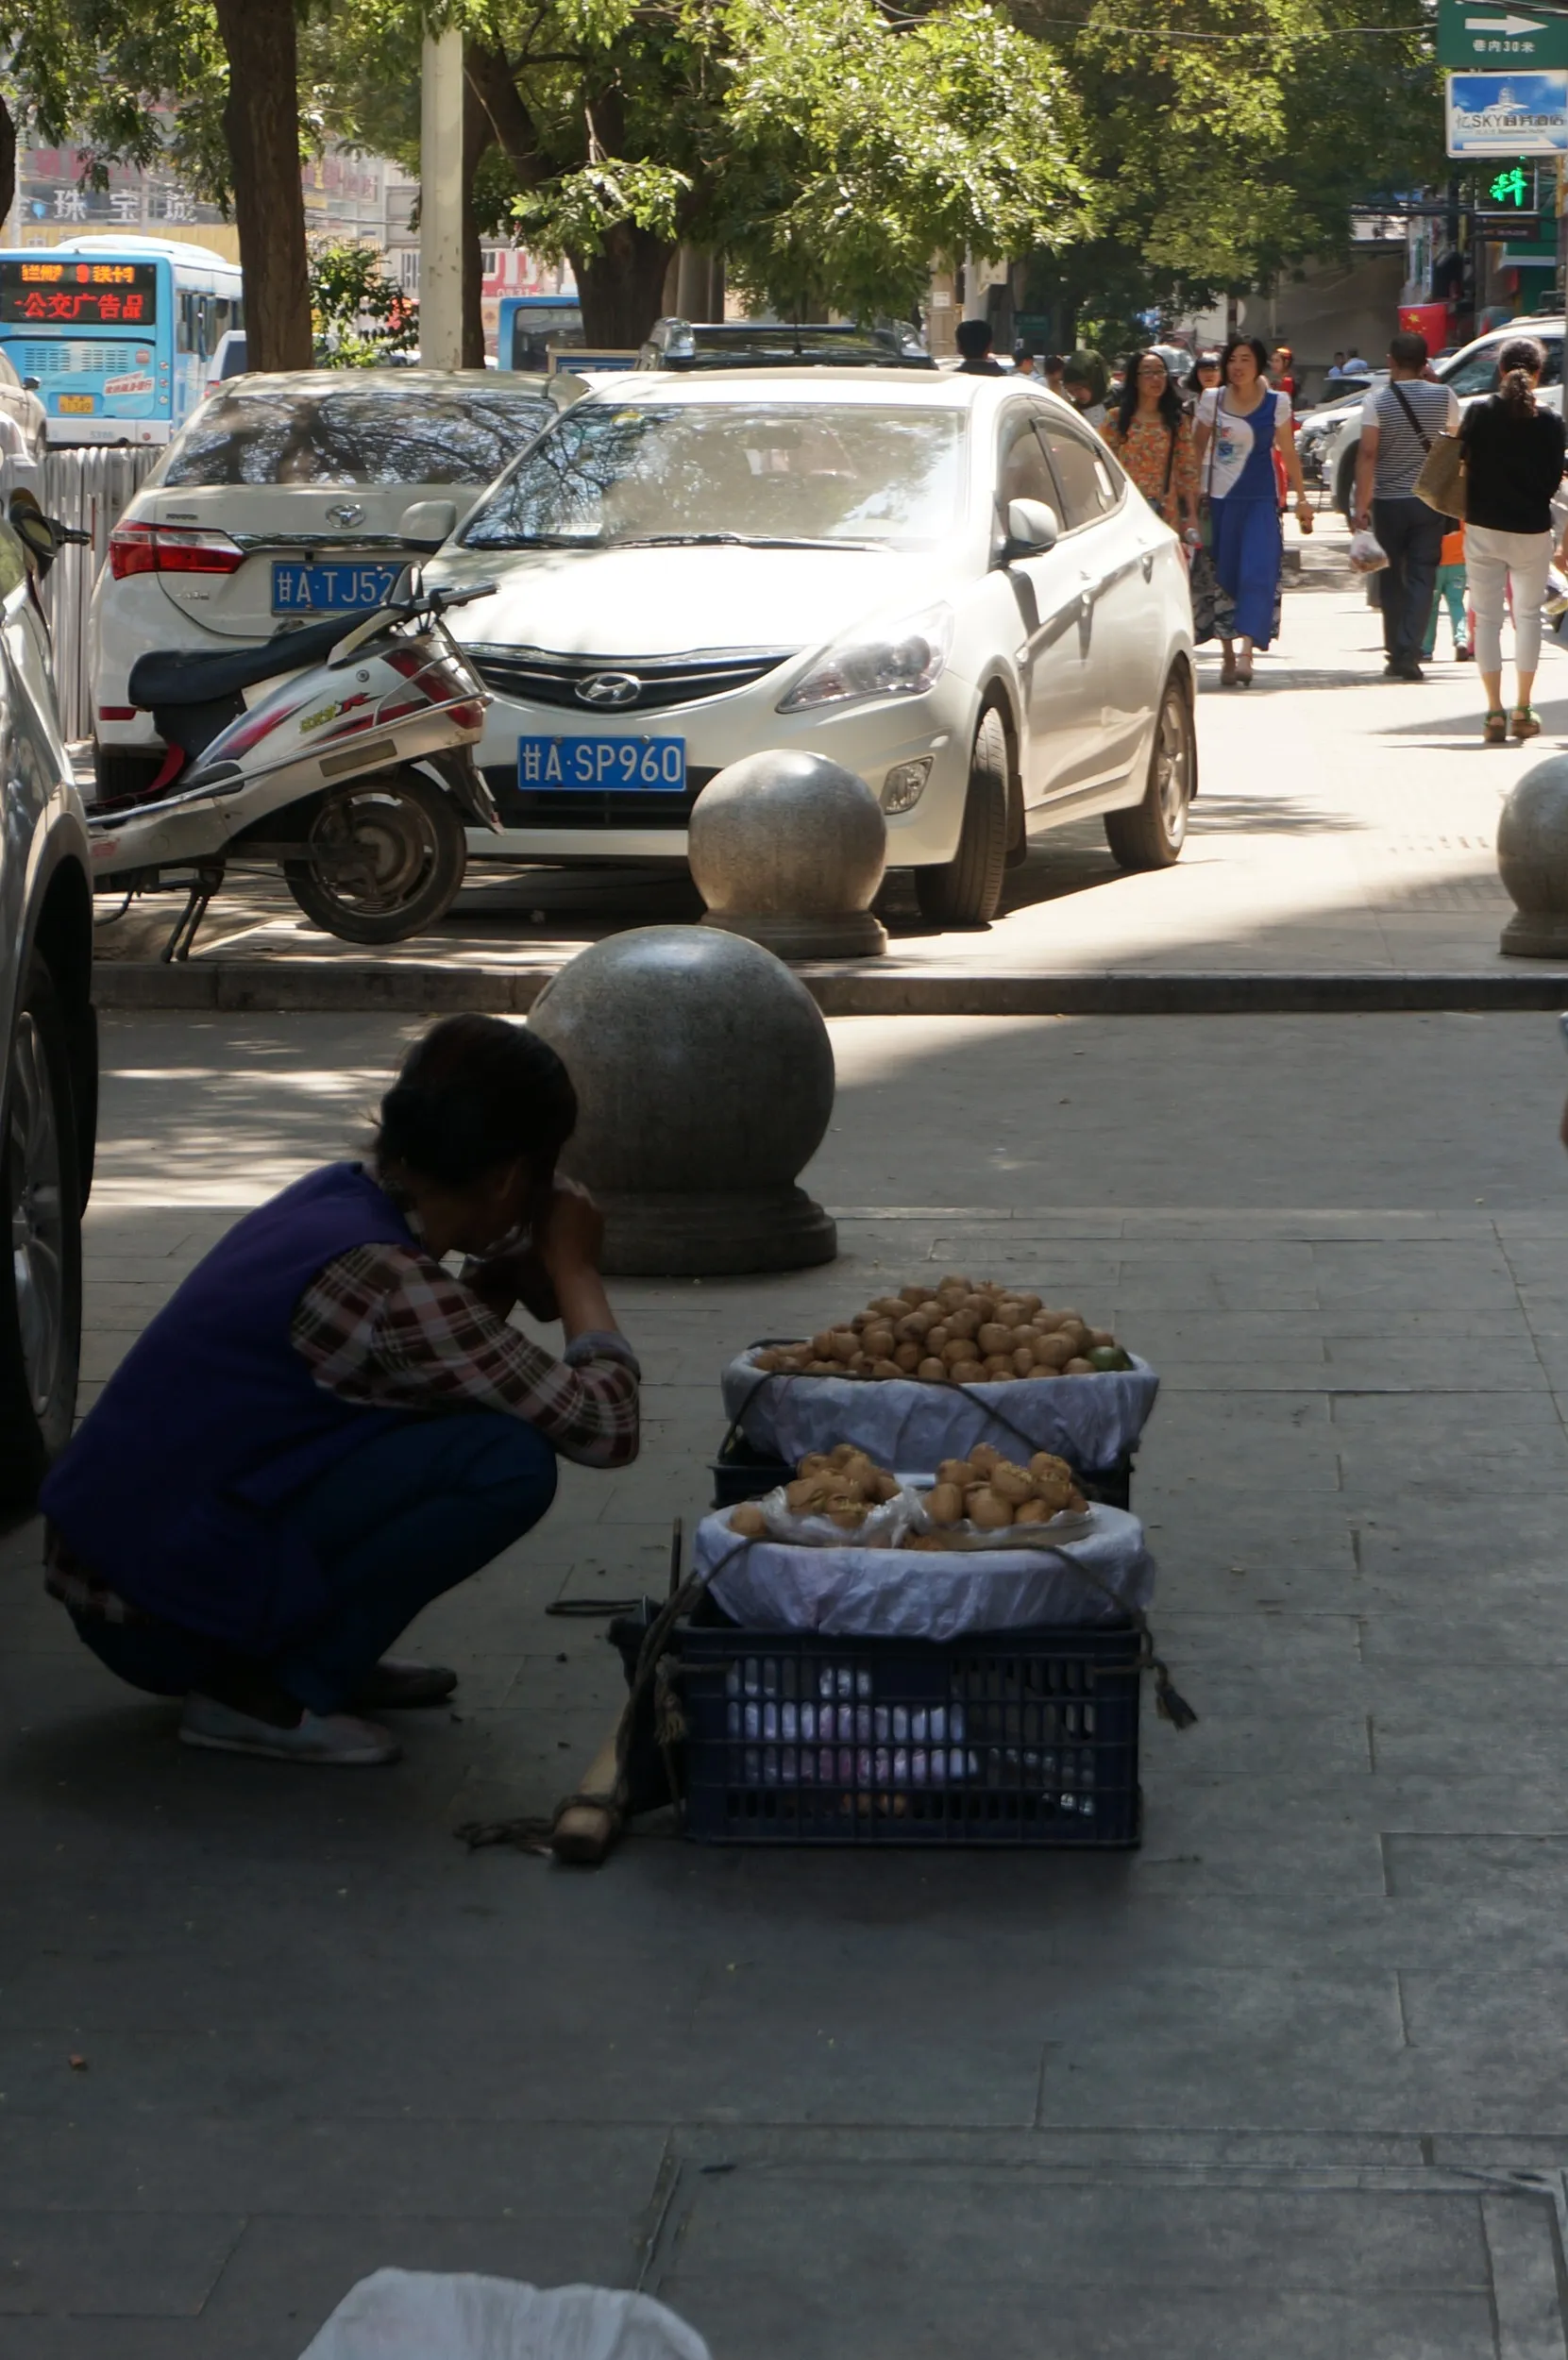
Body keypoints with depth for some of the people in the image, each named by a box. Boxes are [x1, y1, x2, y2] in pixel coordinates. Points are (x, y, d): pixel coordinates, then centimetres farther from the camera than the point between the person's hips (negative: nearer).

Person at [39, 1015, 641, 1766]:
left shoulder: (337, 1197, 4)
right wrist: (573, 1265, -4)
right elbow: (605, 1424, -20)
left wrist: (517, 1269, 4)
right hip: (165, 1618, -10)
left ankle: (307, 1654, 14)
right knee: (509, 1458, -18)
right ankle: (269, 1694, -8)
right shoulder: (385, 1284, -23)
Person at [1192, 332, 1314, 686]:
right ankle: (1228, 655, 15)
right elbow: (1198, 448, 12)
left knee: (1257, 574, -15)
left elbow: (1288, 453, 8)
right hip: (1218, 498, 2)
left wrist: (1301, 498, 7)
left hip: (1259, 501, -2)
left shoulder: (1275, 404, 2)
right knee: (1222, 575, 5)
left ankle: (1246, 652, -22)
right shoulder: (1212, 401, 5)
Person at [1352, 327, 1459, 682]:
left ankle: (1396, 654, 13)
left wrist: (1362, 503, -10)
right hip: (1430, 501, 1)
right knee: (1421, 579, -1)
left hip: (1389, 501, -1)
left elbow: (1367, 454, -12)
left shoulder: (1377, 401, -8)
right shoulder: (1443, 397, -2)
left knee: (1393, 580, 11)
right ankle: (1408, 654, -12)